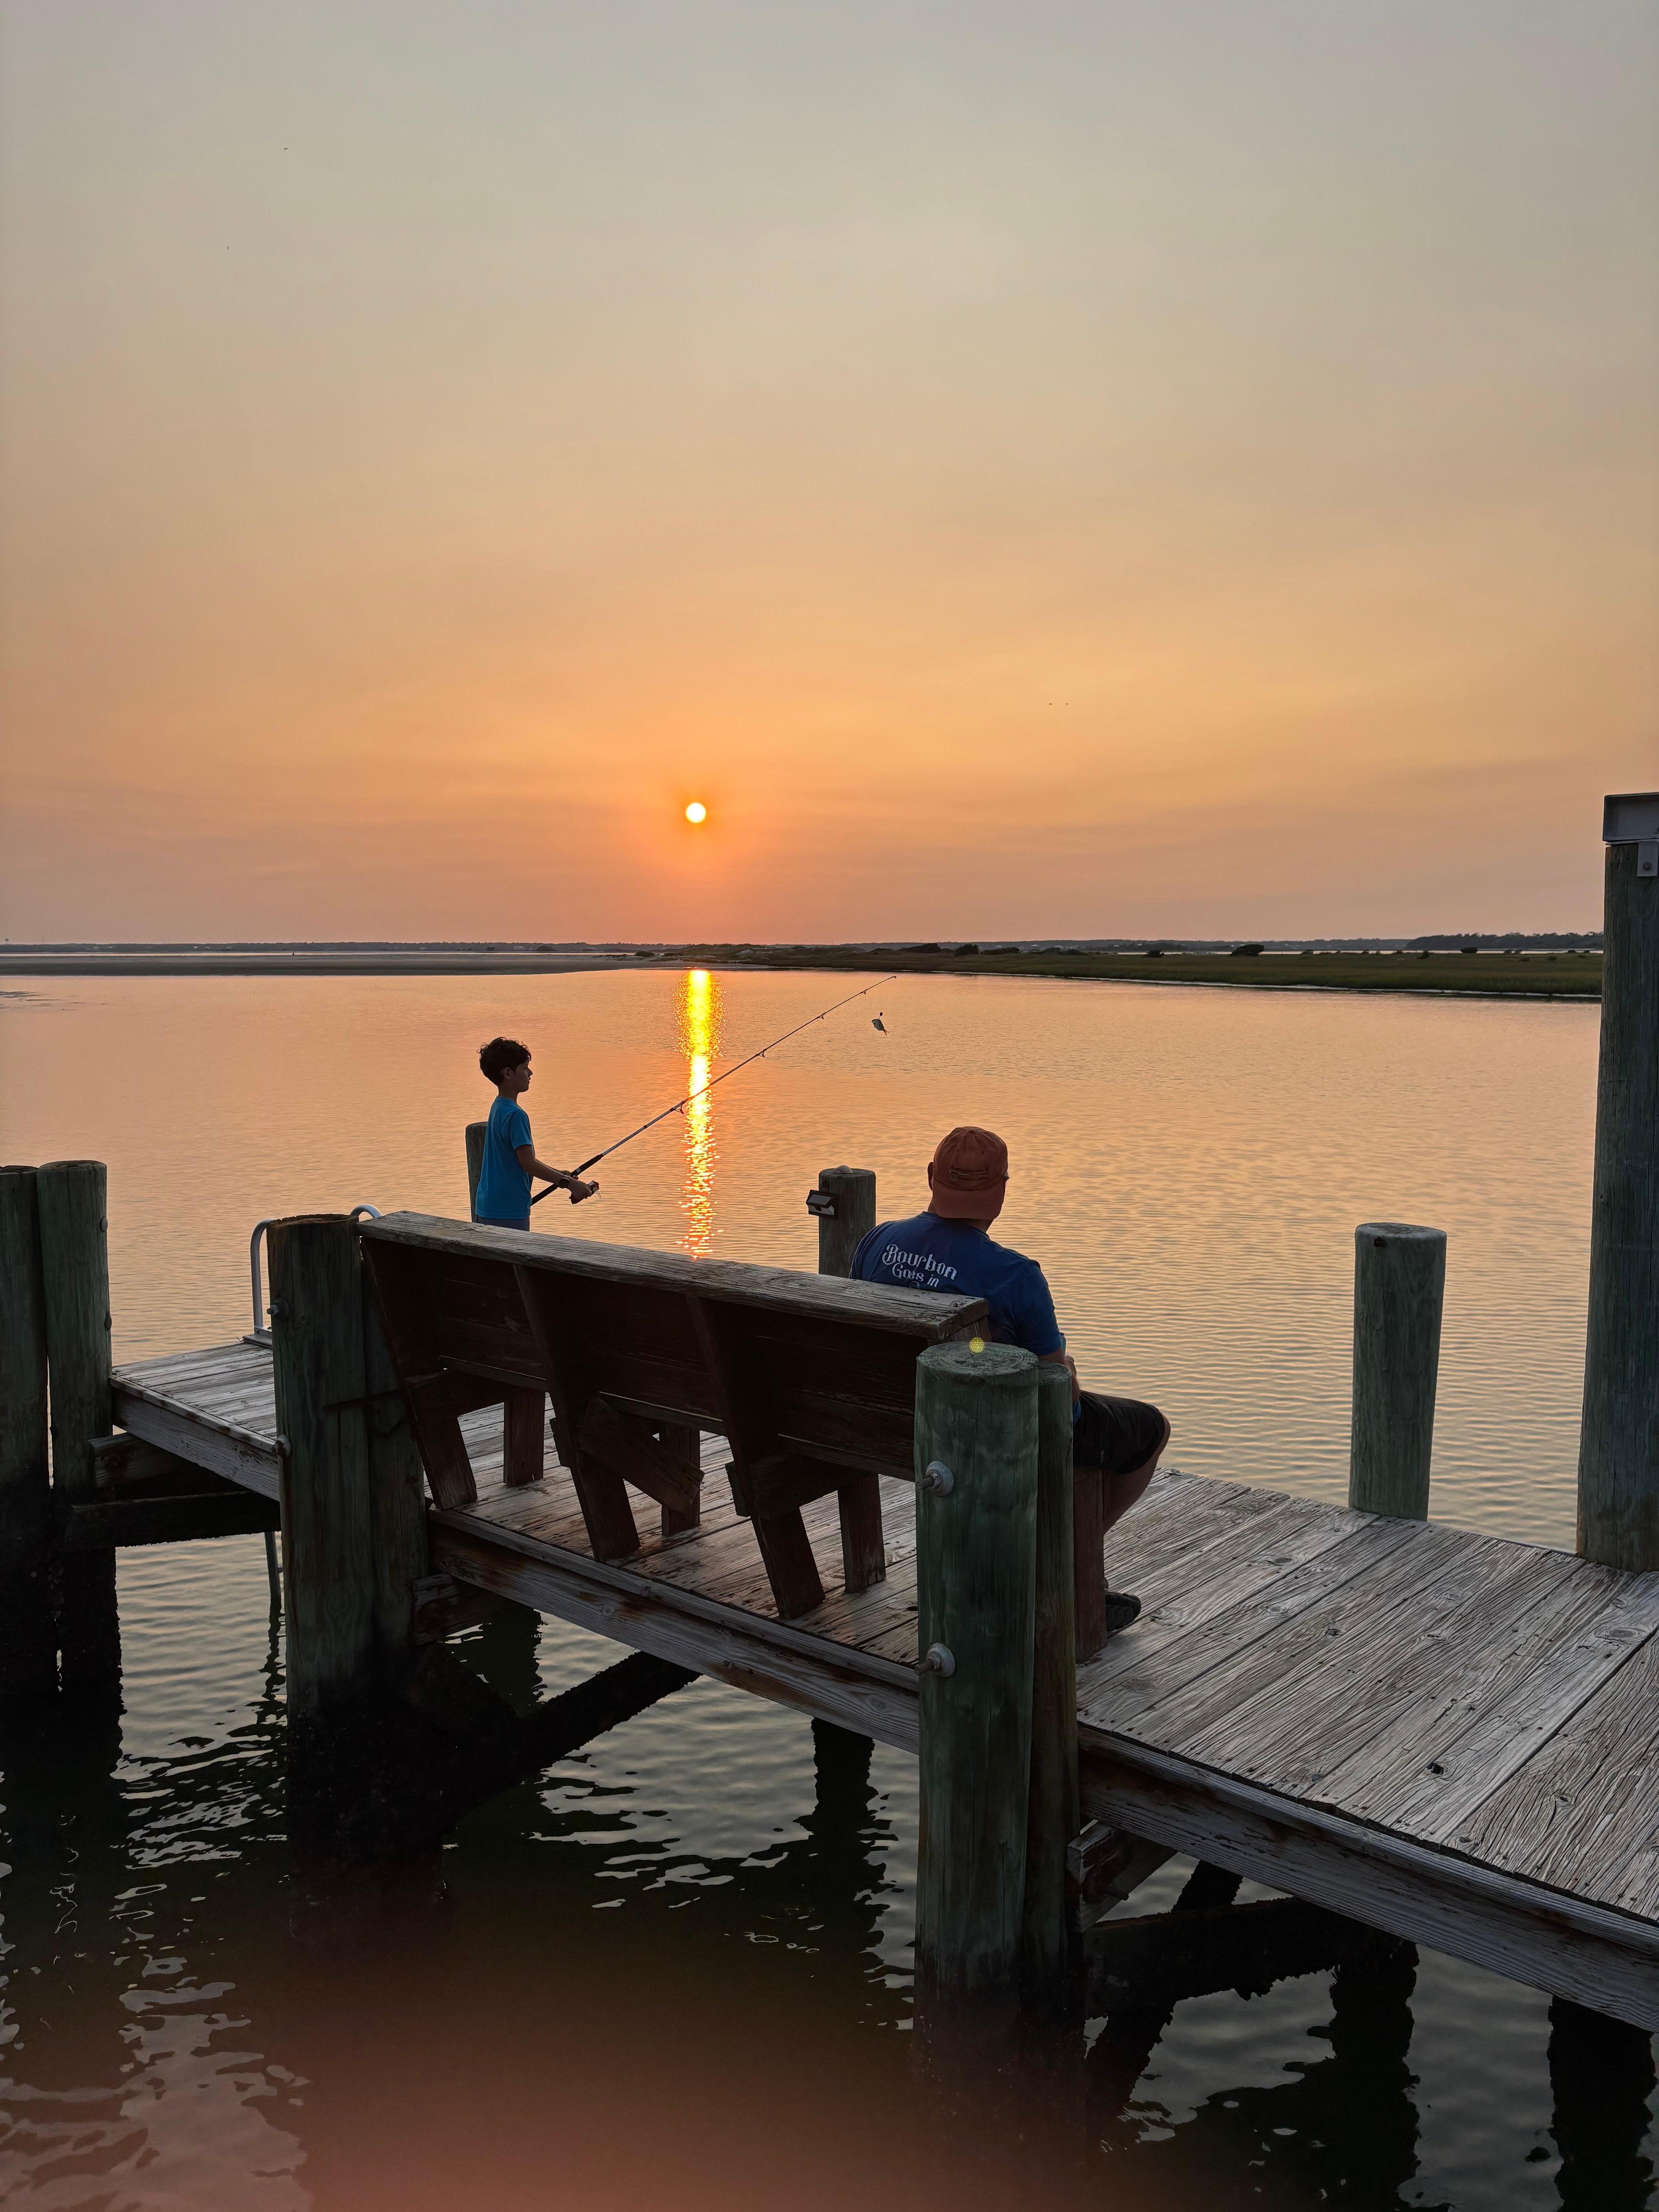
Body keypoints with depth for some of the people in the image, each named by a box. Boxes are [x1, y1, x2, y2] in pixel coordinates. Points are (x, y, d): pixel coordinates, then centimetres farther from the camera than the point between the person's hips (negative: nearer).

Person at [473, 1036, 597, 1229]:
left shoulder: (498, 1108, 11)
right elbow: (528, 1163, -21)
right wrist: (570, 1183, -15)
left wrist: (559, 1175, 18)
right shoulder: (515, 1115, -18)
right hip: (508, 1212, -10)